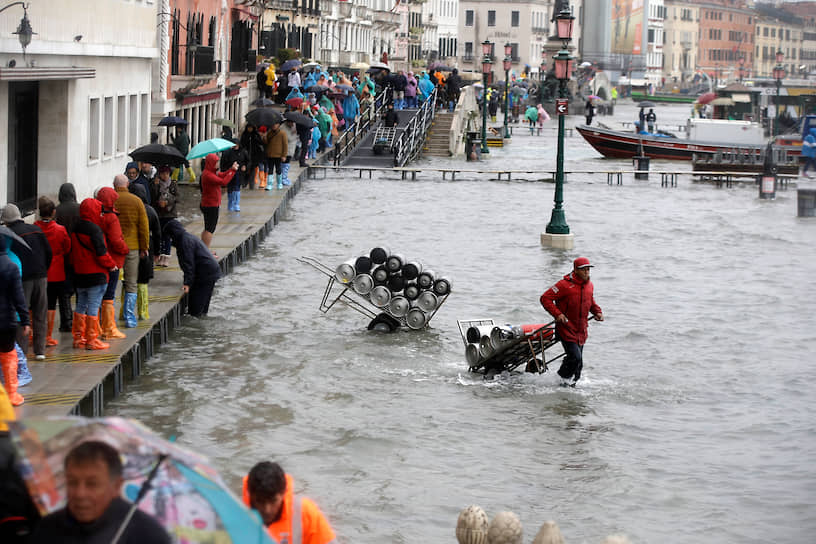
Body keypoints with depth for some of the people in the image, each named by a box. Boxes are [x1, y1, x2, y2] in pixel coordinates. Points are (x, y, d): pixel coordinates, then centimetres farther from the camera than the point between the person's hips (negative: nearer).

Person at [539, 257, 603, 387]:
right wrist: (557, 314, -25)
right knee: (575, 357, -17)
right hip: (566, 329, -7)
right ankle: (564, 378, 8)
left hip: (581, 331, 7)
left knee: (579, 363, 9)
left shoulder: (589, 285, 8)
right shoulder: (565, 285, -16)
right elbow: (545, 298, -16)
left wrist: (597, 312, 10)